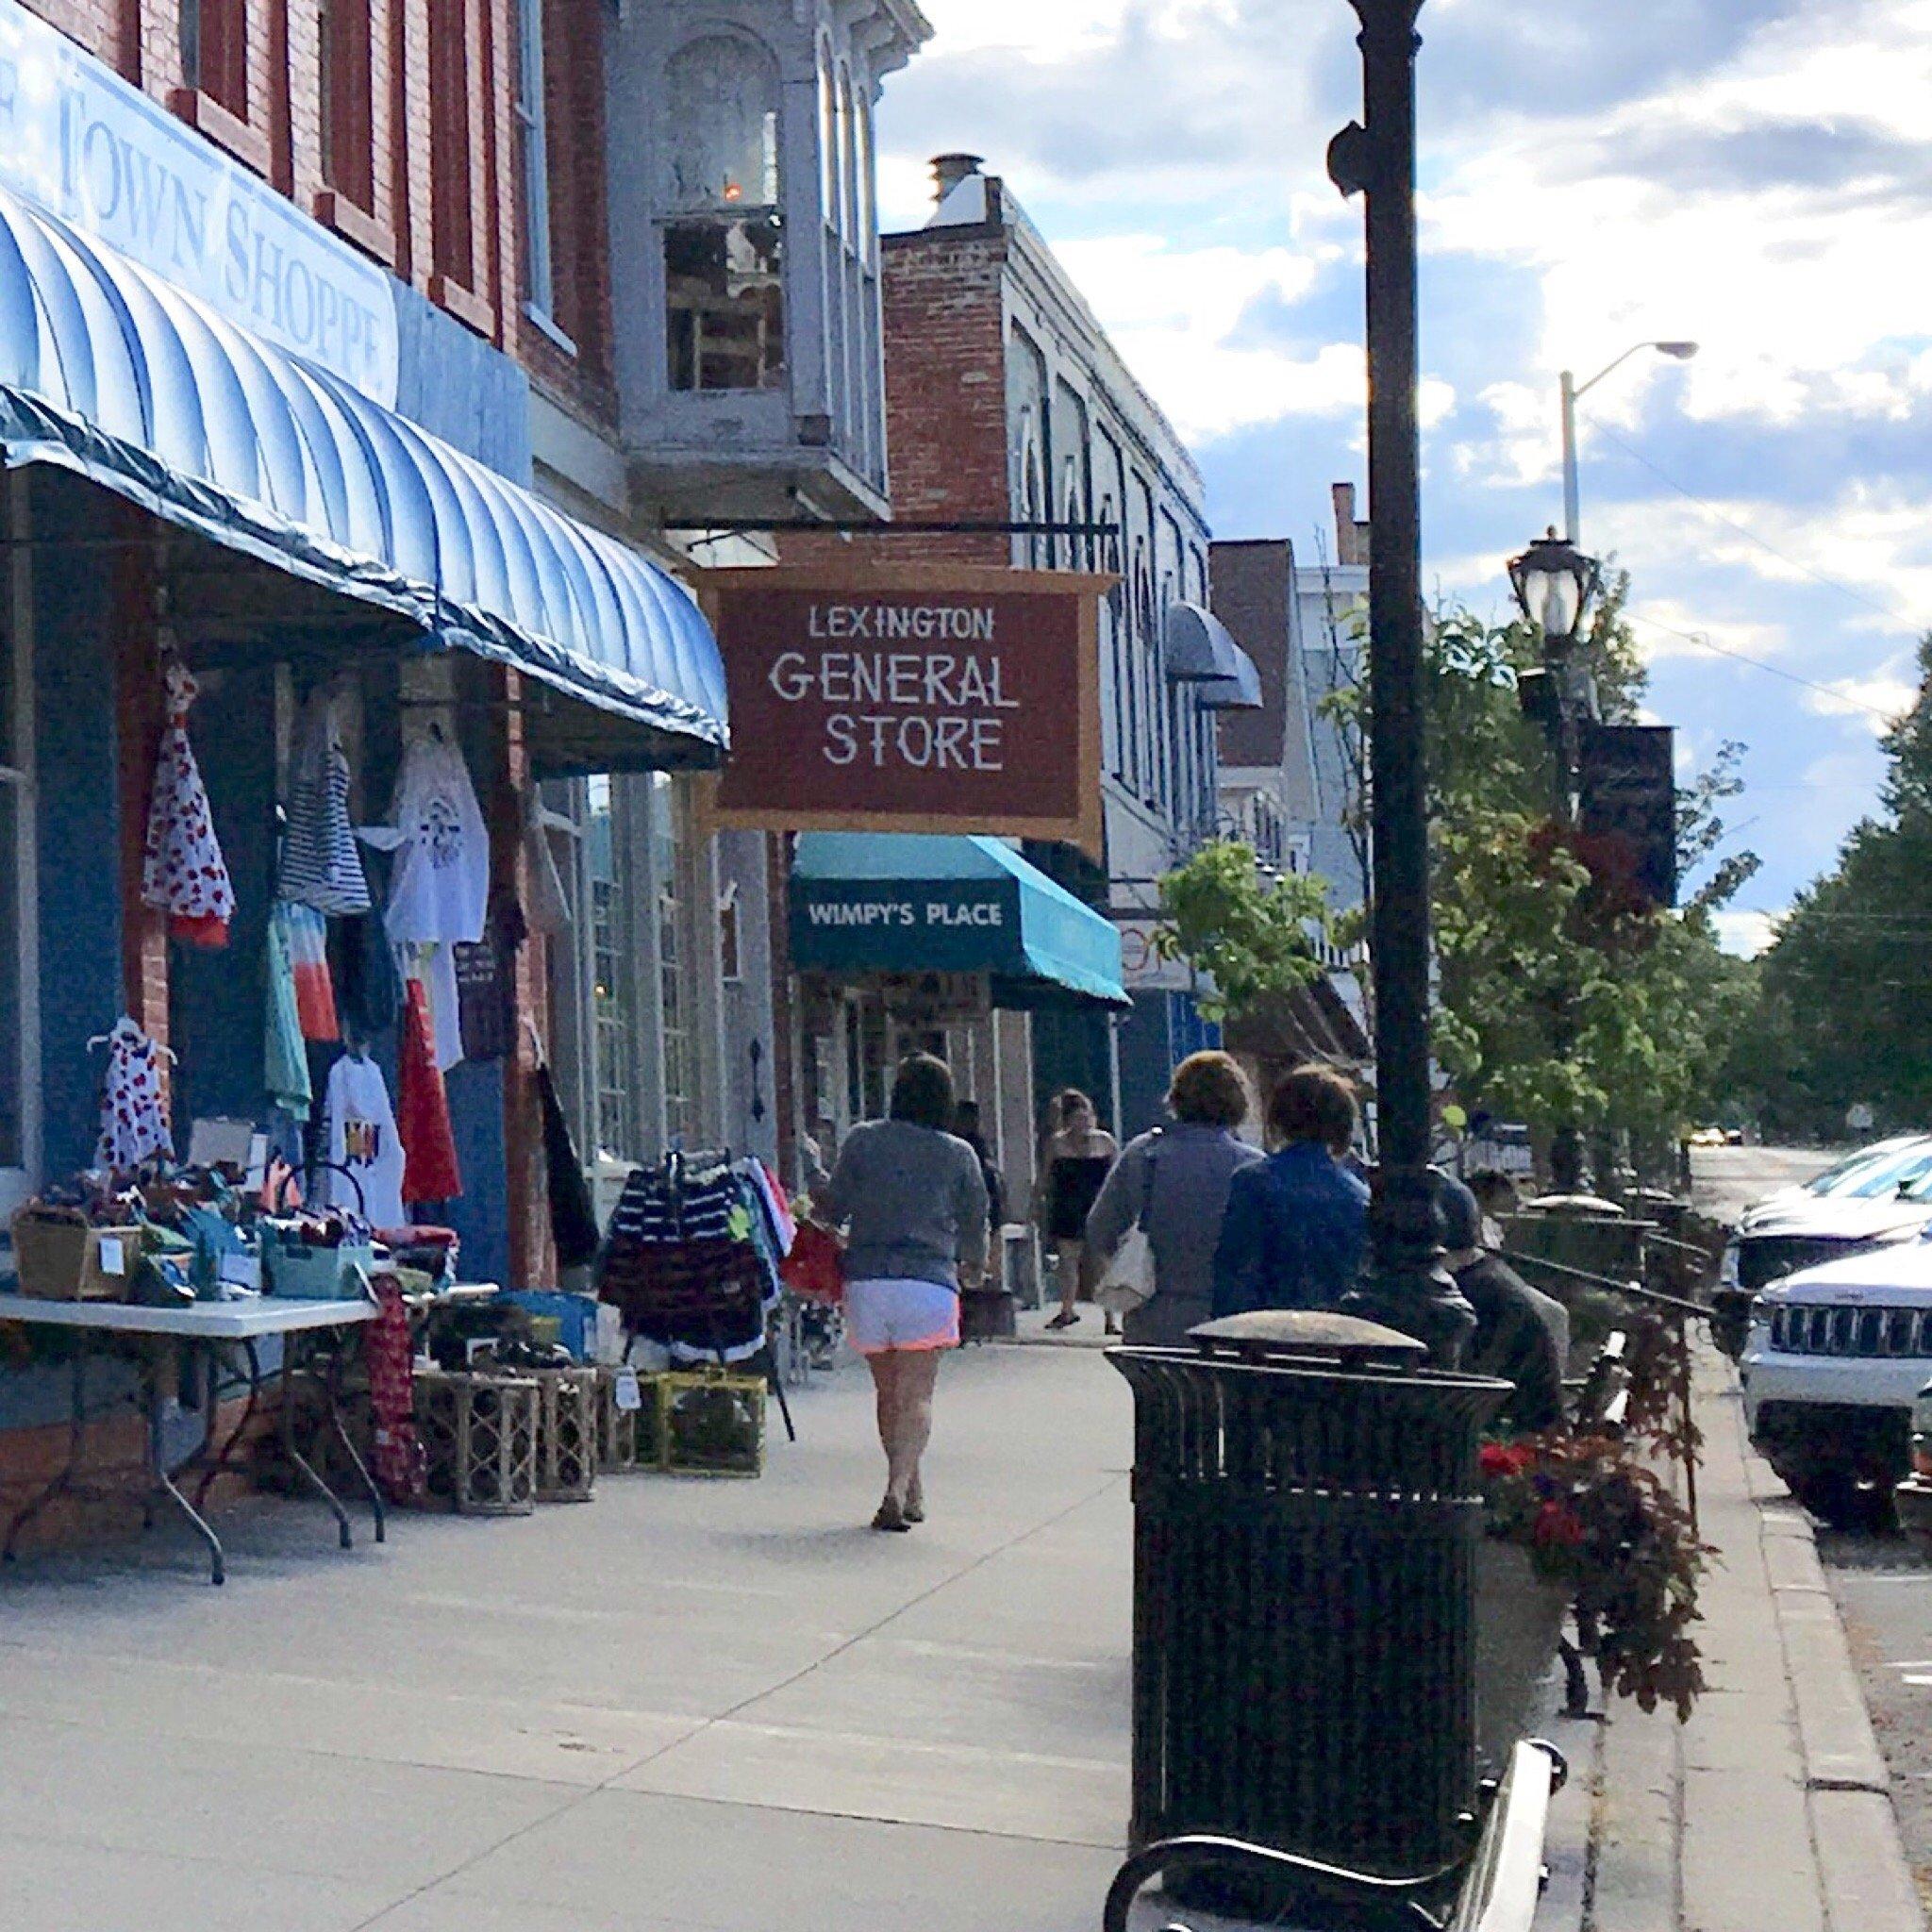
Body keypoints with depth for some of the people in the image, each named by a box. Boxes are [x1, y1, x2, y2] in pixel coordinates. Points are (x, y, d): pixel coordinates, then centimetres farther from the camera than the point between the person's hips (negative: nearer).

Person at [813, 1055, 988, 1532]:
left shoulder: (862, 1140, 3)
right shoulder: (959, 1155, 4)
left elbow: (834, 1208, 6)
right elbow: (975, 1224, 12)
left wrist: (816, 1201, 30)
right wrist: (973, 1268, 33)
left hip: (865, 1280, 2)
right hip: (928, 1282, -1)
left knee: (888, 1392, 15)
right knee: (916, 1394, -3)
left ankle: (911, 1492, 23)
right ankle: (898, 1490, -21)